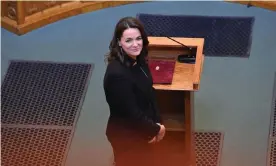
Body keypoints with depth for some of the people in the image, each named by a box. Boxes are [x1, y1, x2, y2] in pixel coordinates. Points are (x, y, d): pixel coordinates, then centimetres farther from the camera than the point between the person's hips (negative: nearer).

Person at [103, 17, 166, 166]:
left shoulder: (138, 61, -6)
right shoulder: (117, 74, -33)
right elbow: (131, 113, -28)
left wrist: (157, 123, -5)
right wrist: (156, 129, -14)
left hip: (142, 131, 8)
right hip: (126, 136, -8)